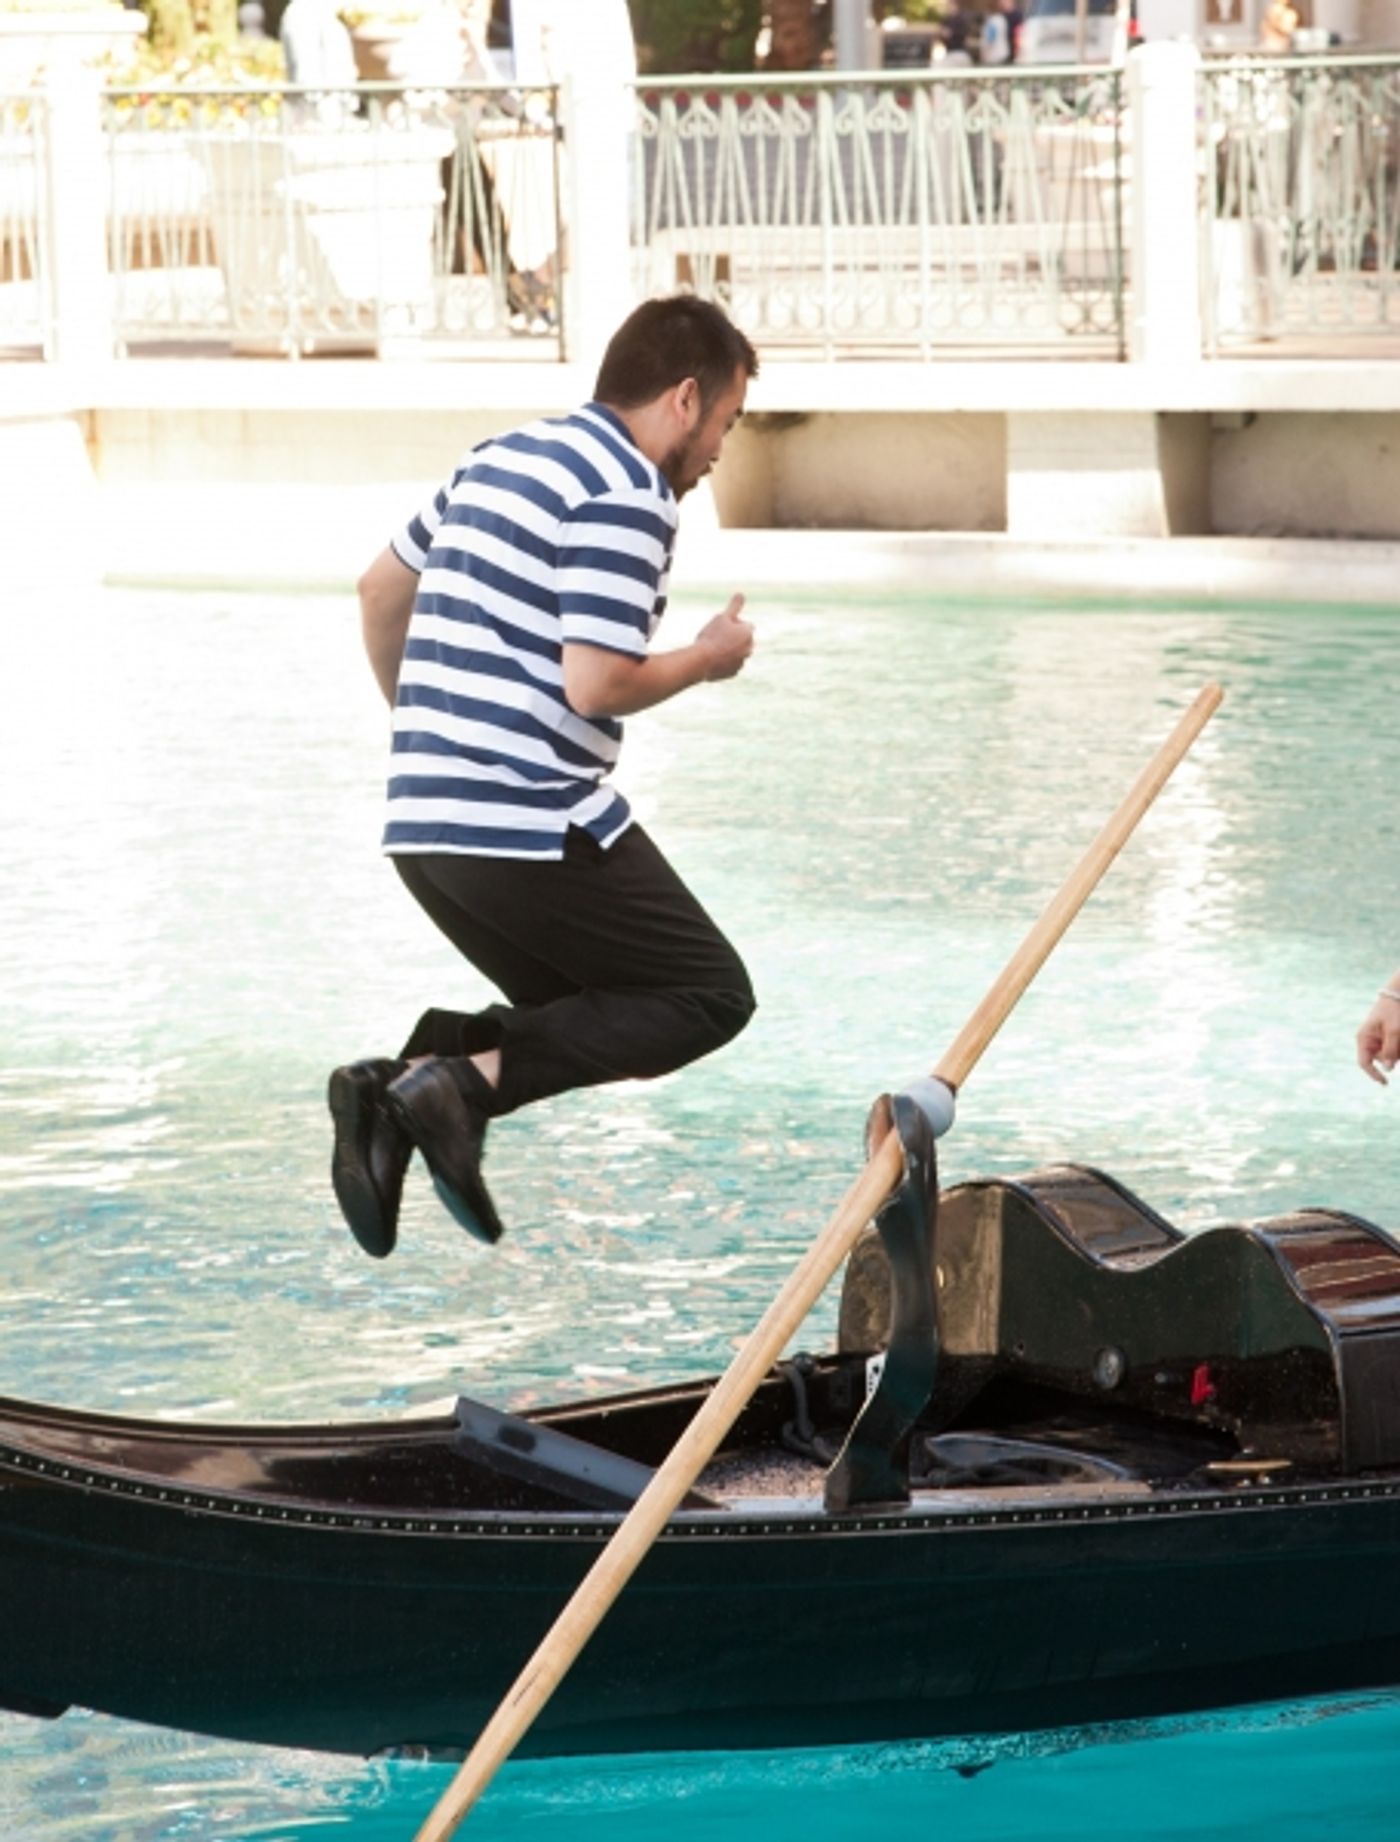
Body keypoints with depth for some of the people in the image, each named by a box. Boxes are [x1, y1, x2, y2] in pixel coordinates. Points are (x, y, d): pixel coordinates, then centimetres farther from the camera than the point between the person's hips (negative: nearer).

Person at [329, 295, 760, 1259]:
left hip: (420, 825, 9)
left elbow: (383, 586, 30)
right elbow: (595, 682, -18)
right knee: (712, 994, 2)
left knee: (581, 1018, 20)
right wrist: (708, 659, 0)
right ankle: (469, 1079, -17)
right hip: (532, 826, -9)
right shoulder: (623, 492, -10)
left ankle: (402, 1080, -7)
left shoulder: (502, 457, 19)